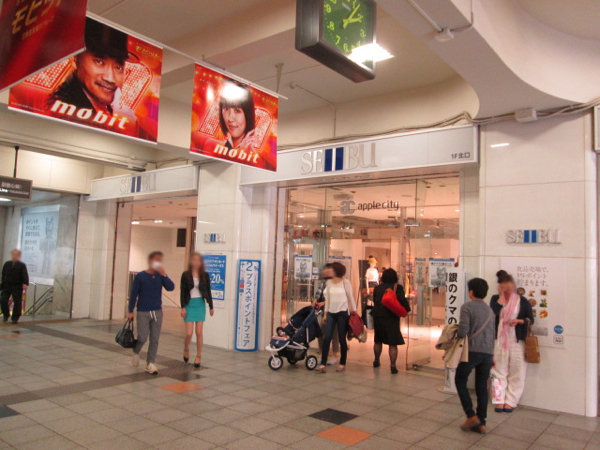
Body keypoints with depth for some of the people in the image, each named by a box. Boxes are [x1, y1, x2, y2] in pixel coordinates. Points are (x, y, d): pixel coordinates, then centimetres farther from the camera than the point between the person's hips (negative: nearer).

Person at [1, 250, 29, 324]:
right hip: (7, 285, 4)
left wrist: (25, 284, -31)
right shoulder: (7, 264, 10)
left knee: (17, 303, -1)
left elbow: (25, 275, -15)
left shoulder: (22, 265, -4)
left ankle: (15, 318, 13)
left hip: (17, 287, -4)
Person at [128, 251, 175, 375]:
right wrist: (130, 311, -5)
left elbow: (171, 287, -10)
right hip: (143, 312, -3)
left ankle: (150, 363, 14)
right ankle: (136, 353, 30)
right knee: (143, 338, -2)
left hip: (157, 312, 3)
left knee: (154, 339, 3)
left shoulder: (160, 276, 3)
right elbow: (133, 295, -4)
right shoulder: (140, 276, -6)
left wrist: (164, 274, -18)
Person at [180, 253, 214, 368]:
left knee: (199, 332, 3)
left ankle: (198, 357, 14)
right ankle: (186, 350, 28)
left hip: (200, 305, 1)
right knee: (189, 333, -3)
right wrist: (183, 307, -9)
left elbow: (208, 291, 5)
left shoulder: (205, 275, 1)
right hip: (189, 304, -1)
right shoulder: (185, 275, -4)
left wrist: (211, 307, 5)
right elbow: (183, 292, -3)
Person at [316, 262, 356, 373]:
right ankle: (323, 364, -5)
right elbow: (327, 299, 11)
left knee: (342, 339, 4)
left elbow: (350, 297, -2)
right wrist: (325, 313, 10)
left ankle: (342, 364, 18)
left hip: (342, 313, -4)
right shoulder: (329, 282, 7)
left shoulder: (345, 282, -5)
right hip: (331, 313, 4)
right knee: (327, 338, -6)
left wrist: (354, 311, -3)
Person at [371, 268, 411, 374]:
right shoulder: (398, 287, -5)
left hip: (377, 316, 5)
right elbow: (402, 300, -16)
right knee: (393, 343, 0)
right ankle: (393, 366, -3)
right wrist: (407, 309, -2)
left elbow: (374, 300, 10)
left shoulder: (377, 288, 9)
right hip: (391, 317, -4)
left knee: (378, 341, 21)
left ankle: (376, 361, 34)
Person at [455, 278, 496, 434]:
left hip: (472, 351, -6)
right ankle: (481, 423, 13)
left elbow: (463, 332, -16)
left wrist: (456, 330, 5)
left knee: (460, 381, 10)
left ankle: (471, 416, 2)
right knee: (482, 387, 10)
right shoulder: (490, 310, 14)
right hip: (488, 353, 6)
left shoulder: (467, 307, -8)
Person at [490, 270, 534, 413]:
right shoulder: (495, 299, 4)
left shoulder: (522, 301, 3)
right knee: (499, 371, 4)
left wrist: (519, 321, -16)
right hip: (499, 341, 1)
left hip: (517, 341, 0)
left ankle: (510, 401, 11)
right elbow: (492, 313, -14)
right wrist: (501, 297, -12)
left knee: (516, 373, 2)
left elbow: (531, 319, 3)